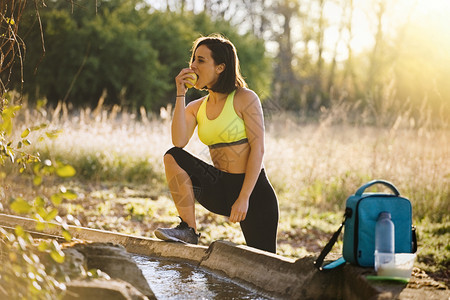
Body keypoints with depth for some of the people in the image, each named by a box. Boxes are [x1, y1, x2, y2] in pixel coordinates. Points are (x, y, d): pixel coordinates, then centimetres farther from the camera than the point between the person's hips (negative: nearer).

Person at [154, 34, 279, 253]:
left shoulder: (245, 99, -7)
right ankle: (188, 230, -12)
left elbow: (258, 149, -13)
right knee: (173, 157, -16)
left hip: (254, 190, -4)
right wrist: (181, 94, -9)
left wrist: (244, 198, -19)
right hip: (220, 189, 5)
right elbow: (178, 142, -11)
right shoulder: (197, 107, 8)